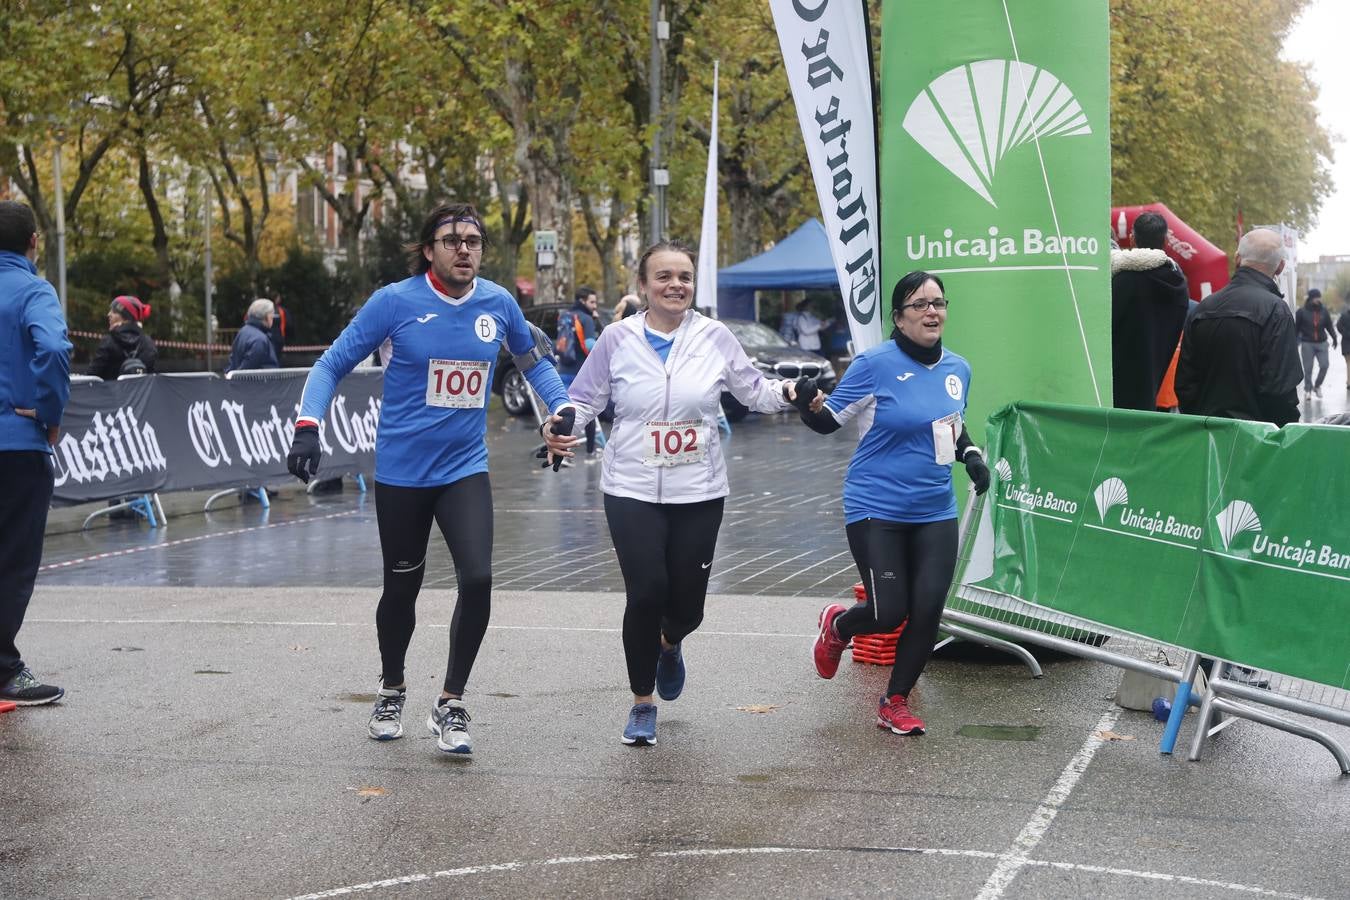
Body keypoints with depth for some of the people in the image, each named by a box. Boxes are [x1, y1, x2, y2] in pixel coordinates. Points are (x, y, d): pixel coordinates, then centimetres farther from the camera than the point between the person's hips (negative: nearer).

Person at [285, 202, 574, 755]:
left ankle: (450, 706, 1)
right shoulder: (396, 301, -10)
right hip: (401, 472, -2)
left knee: (477, 578, -16)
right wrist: (308, 425, -18)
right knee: (402, 586, 11)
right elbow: (333, 363, -5)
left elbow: (531, 362, 19)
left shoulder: (498, 304, -1)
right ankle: (392, 690, 38)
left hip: (465, 468, 2)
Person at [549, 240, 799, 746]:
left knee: (687, 604, 3)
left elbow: (753, 390, 10)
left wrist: (788, 393, -9)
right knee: (646, 594, -12)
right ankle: (642, 703, 11)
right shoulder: (618, 339, -1)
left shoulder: (714, 337, 1)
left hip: (698, 494, 1)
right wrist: (562, 428, -13)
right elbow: (585, 400, 7)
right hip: (633, 491, -1)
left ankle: (669, 645, 44)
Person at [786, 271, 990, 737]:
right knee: (889, 614, -4)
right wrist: (806, 402, -27)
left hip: (935, 511, 5)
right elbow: (828, 421, -6)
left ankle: (895, 703, 19)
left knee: (927, 612, -2)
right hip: (876, 510, -5)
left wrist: (972, 456, 5)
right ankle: (837, 625, 33)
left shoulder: (958, 369, 5)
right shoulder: (876, 364, -11)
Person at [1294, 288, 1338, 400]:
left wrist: (1334, 338, 7)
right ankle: (1307, 389, 12)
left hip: (1321, 343, 3)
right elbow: (1296, 327, 0)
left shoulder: (1324, 311, 5)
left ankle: (1317, 385, 17)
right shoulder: (1302, 312, -5)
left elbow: (1329, 326, 13)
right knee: (1308, 369, -1)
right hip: (1307, 344, -3)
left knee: (1324, 366, -4)